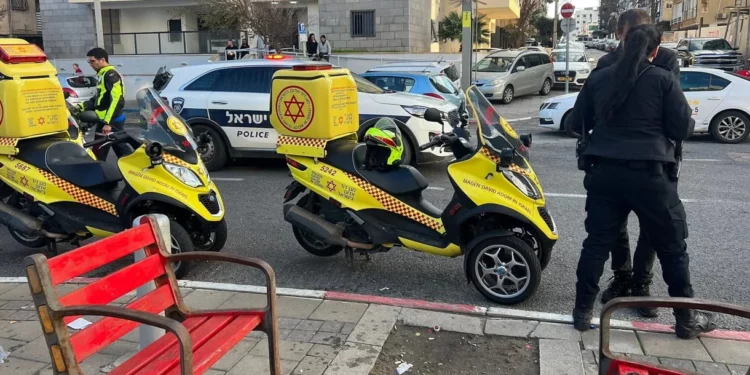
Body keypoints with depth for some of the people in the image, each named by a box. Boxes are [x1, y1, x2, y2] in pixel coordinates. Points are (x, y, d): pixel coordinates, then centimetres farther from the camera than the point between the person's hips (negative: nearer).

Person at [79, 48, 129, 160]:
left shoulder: (111, 75, -14)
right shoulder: (103, 75, 18)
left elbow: (116, 100, -23)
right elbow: (100, 98, 24)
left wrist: (107, 122, -26)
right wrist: (82, 106, 10)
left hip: (110, 121, -10)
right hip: (109, 120, 10)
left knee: (98, 155, -4)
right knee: (121, 150, 13)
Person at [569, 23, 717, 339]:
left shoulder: (597, 78, 6)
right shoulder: (663, 80, -4)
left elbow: (578, 124, 12)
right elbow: (683, 129, -2)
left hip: (603, 171, 3)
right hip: (647, 173, -3)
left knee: (597, 242, 10)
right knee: (672, 246, 10)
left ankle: (583, 311, 13)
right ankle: (686, 319, 20)